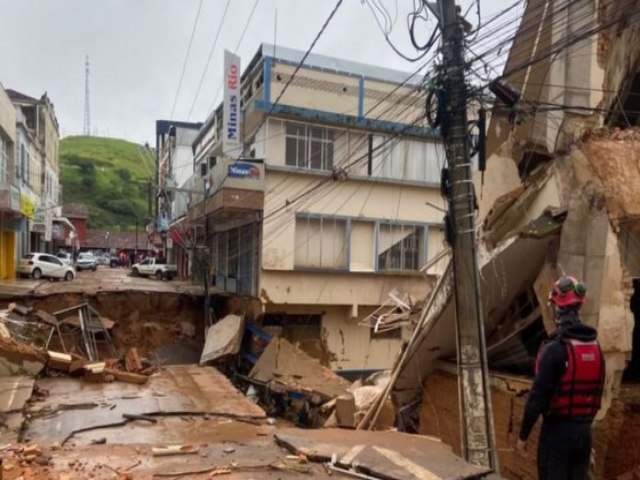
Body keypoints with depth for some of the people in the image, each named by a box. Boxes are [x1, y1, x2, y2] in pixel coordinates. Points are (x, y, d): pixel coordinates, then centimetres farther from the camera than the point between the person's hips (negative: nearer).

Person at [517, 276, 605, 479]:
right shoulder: (595, 347, 3)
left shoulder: (555, 349, -19)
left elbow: (538, 396, -19)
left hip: (557, 429, -6)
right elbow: (598, 392, 11)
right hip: (584, 430, 7)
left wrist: (523, 434, -9)